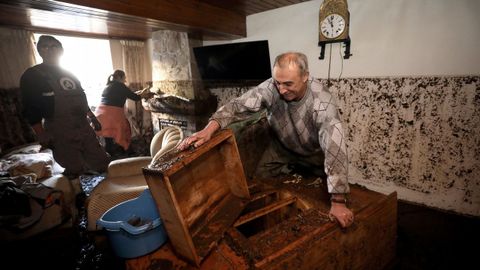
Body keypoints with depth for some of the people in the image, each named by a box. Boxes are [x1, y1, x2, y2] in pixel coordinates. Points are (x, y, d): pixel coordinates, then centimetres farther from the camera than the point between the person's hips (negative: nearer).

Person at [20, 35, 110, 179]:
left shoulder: (70, 74, 15)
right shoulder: (32, 75, -2)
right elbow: (31, 110, -7)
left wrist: (93, 118, 21)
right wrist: (41, 136, -12)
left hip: (85, 128, 6)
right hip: (60, 134, -5)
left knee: (102, 165, 8)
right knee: (76, 173, -5)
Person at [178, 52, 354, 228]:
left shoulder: (322, 103, -36)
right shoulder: (270, 88, -29)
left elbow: (335, 150, -40)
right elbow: (239, 106, -31)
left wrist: (338, 202, -44)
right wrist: (209, 129, -50)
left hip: (315, 152, -1)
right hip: (282, 147, 2)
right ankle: (289, 168, 27)